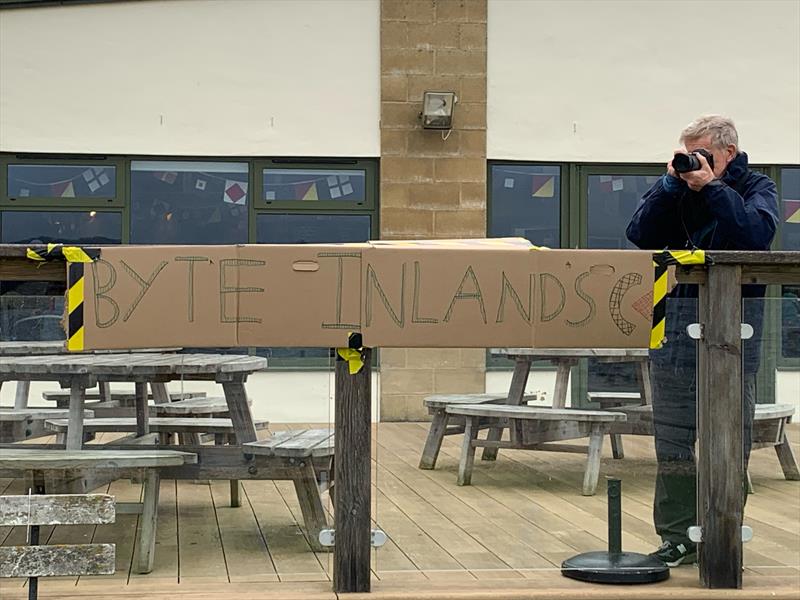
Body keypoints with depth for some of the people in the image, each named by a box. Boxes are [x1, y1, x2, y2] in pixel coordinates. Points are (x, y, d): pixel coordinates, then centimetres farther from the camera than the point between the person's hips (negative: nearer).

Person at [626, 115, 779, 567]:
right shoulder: (675, 189, 12)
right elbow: (641, 234, -1)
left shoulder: (757, 187, 5)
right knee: (673, 439, 3)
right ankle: (677, 536, 9)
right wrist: (671, 183, -7)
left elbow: (757, 233, -15)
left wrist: (711, 186, -13)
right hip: (675, 322, 3)